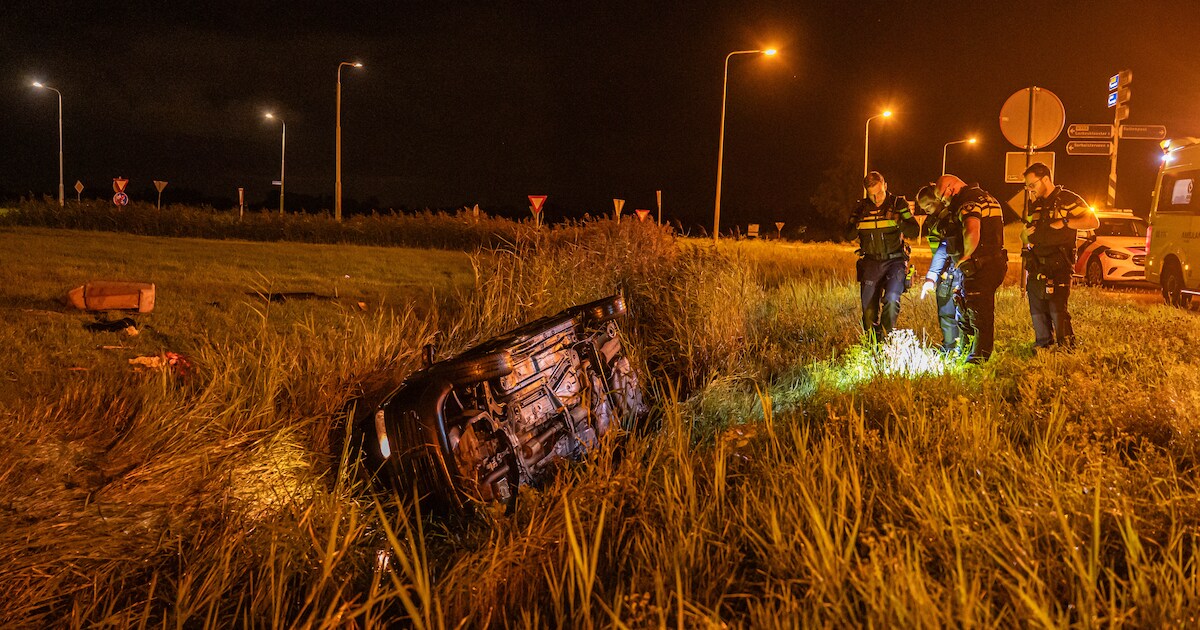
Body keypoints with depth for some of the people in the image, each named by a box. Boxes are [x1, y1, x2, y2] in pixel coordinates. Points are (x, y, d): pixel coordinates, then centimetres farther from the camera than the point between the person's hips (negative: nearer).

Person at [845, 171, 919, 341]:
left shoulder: (899, 204, -2)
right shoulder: (862, 207, 4)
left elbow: (914, 231, -8)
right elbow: (848, 236, 3)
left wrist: (897, 222, -25)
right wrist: (857, 225, -17)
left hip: (894, 261, -3)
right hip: (870, 263, 3)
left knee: (891, 299, -24)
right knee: (868, 309, 2)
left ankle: (887, 339, -10)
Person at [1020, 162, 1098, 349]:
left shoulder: (1068, 199, -2)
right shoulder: (1034, 206, 19)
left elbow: (1093, 221, -9)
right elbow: (1024, 238, 25)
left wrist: (1064, 223, -17)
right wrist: (1025, 234, 1)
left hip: (1058, 266, -7)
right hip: (1036, 268, 7)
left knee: (1057, 310, -12)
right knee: (1037, 312, 9)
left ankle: (1067, 348, -4)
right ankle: (1043, 345, 20)